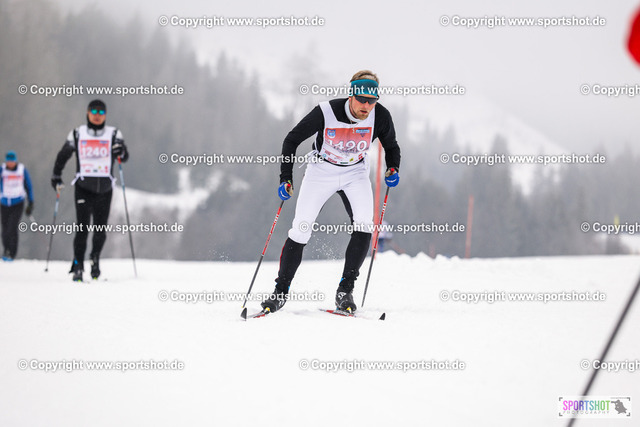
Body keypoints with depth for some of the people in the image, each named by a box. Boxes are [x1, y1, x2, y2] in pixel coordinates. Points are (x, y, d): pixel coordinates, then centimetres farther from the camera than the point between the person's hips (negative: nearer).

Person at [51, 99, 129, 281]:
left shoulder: (113, 134, 6)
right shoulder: (77, 134, 7)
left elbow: (124, 156, -2)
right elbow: (63, 155, 15)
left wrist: (121, 152, -24)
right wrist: (56, 176, 8)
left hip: (105, 188, 1)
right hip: (83, 186, -1)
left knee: (100, 230, 0)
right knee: (82, 227, -10)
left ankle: (95, 257, 25)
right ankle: (78, 266, -6)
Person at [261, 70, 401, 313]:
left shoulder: (380, 116, -19)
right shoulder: (326, 113, -26)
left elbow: (391, 146, 3)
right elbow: (292, 140, -12)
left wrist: (393, 169, -16)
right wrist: (286, 178, -18)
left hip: (355, 173, 1)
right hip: (321, 172, -1)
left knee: (364, 224, -22)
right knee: (300, 230, -6)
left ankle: (345, 289, -12)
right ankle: (281, 290, 10)